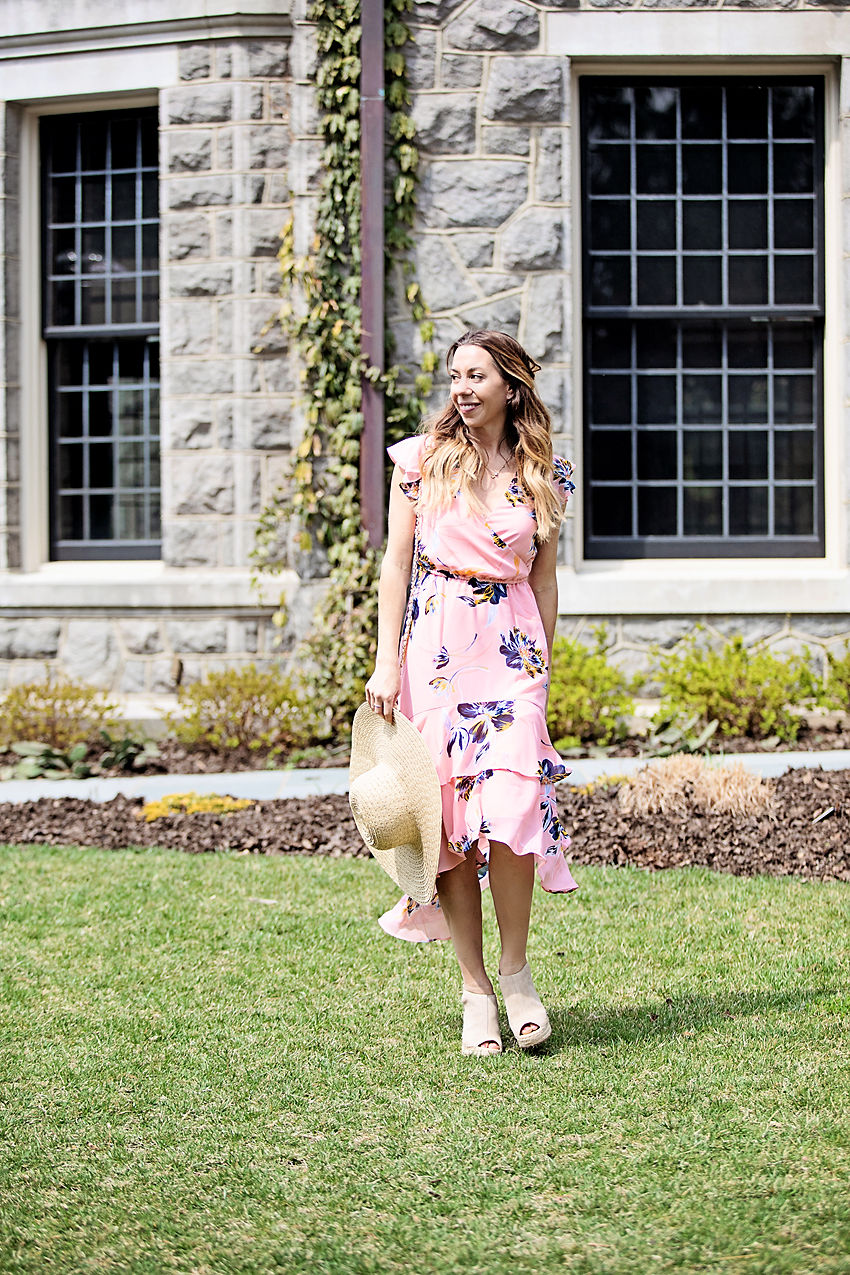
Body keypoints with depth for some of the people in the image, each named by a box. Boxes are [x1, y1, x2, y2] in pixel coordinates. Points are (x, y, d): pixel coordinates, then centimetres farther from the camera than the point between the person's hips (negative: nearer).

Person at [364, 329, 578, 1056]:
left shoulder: (542, 475, 8)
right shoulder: (423, 459, 5)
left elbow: (544, 579, 13)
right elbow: (397, 562, 4)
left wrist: (544, 669, 11)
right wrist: (387, 662, -3)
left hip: (511, 646, 0)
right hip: (436, 646, 0)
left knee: (510, 806, -15)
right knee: (450, 810, -1)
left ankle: (515, 965, 6)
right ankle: (475, 989, 8)